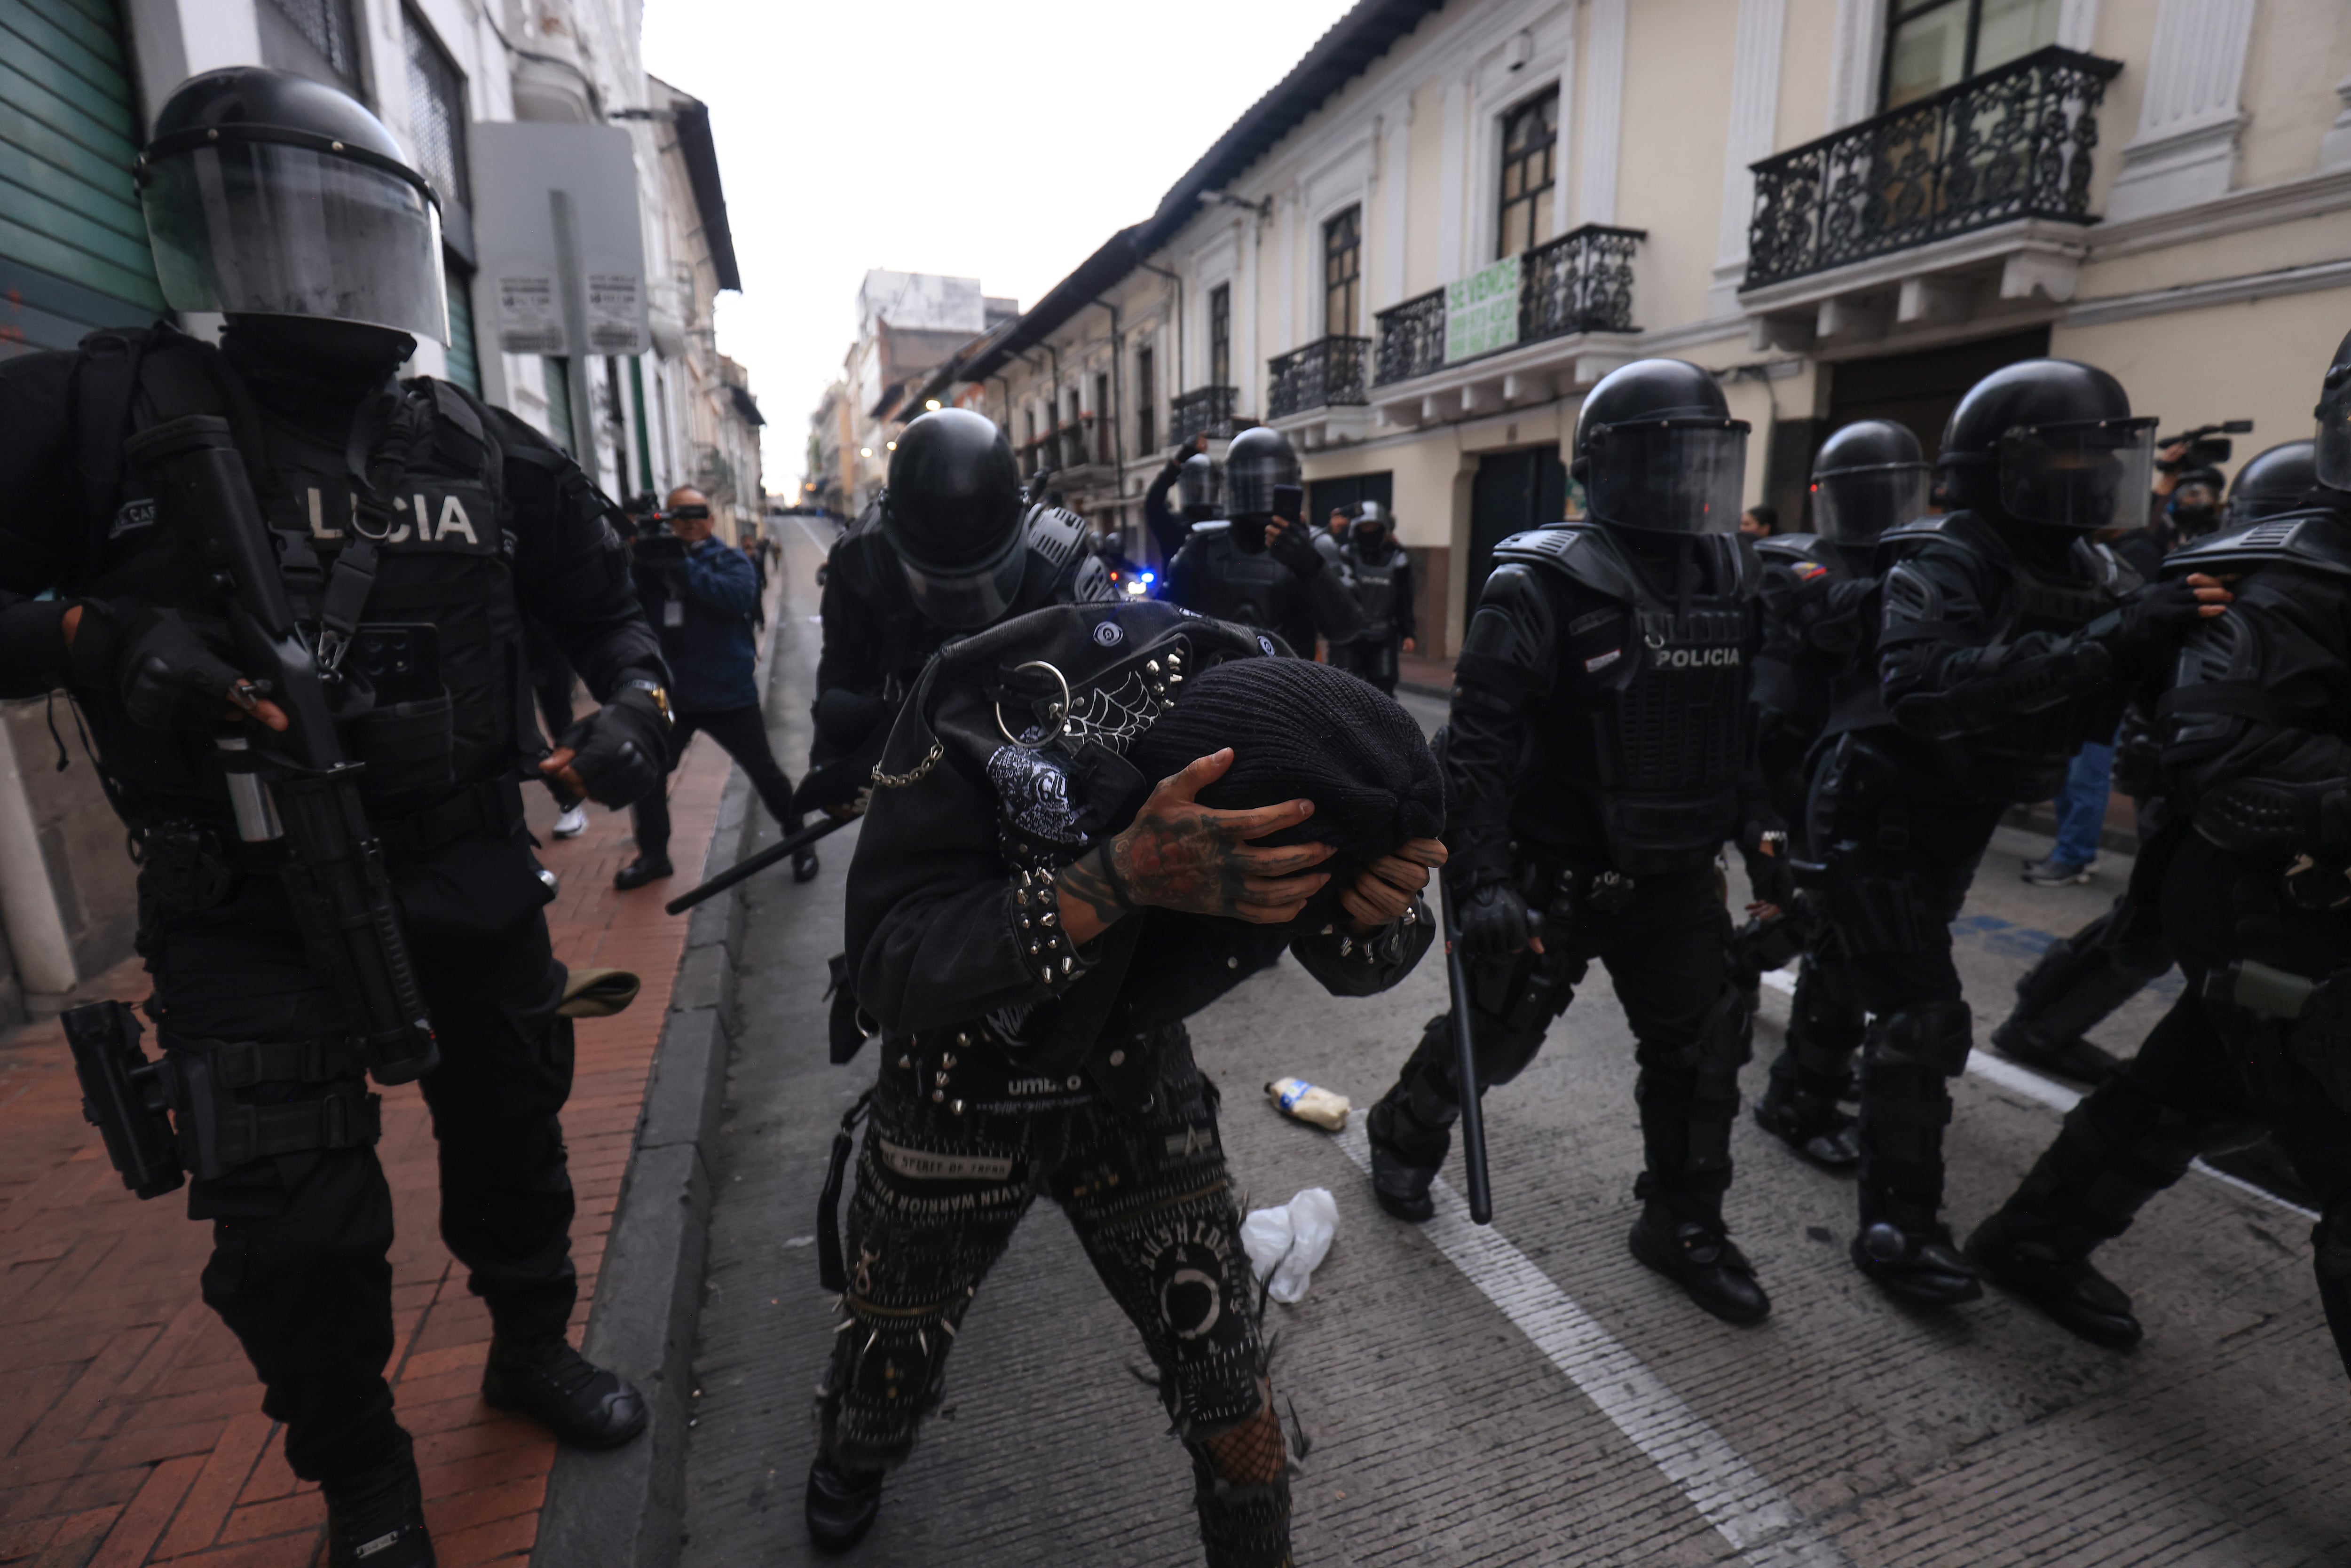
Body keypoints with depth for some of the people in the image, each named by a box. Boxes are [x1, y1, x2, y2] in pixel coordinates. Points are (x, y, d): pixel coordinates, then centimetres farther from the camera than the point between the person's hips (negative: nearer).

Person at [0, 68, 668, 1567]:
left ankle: (535, 1349, 47)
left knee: (513, 1139, 19)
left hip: (474, 879, 3)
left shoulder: (482, 451, 2)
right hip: (249, 917, -2)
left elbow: (608, 603, 10)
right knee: (297, 1234, 3)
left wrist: (636, 701, -8)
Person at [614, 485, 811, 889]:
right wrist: (642, 565, -22)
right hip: (670, 693, 3)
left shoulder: (729, 559, -2)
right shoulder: (656, 558, 6)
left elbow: (741, 596, -22)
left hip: (729, 693, -3)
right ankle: (653, 854, 26)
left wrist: (685, 570, -29)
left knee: (763, 772, 4)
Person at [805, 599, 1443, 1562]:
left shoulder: (1282, 729, -24)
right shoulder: (989, 714, -34)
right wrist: (1122, 875, -49)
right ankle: (851, 1466, 58)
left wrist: (1384, 910, -38)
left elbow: (1357, 966, -13)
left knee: (1230, 1396, 3)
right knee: (889, 1368, 21)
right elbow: (890, 969, -35)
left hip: (1137, 1087, 2)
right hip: (956, 1096, -1)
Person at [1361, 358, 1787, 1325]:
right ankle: (1402, 1138, 38)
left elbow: (1740, 727, 16)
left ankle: (1683, 1227, 35)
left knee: (1702, 1050, 13)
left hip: (1673, 880, 7)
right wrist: (1480, 881, -26)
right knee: (1493, 1038, 10)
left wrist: (1758, 827, 10)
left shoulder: (1727, 580, 5)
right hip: (1555, 881, -6)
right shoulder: (1544, 588, -17)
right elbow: (1479, 748, -22)